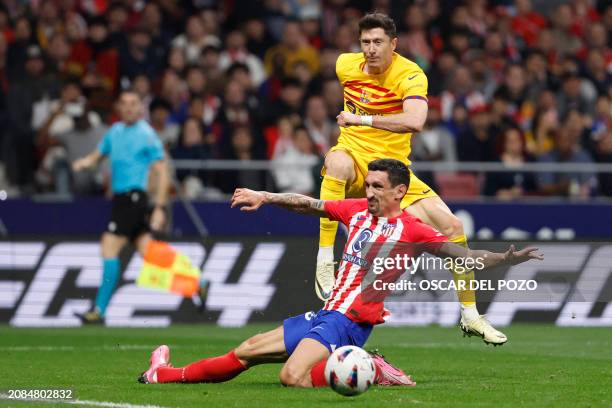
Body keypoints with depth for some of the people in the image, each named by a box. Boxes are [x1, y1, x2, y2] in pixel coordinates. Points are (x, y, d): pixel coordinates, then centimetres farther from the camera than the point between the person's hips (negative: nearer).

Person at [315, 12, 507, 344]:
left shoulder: (410, 75, -15)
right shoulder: (345, 65, -1)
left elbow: (415, 121, -35)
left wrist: (362, 119, -32)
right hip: (354, 156, 0)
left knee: (451, 226, -10)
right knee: (337, 162, -39)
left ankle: (470, 315, 9)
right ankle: (323, 264, -40)